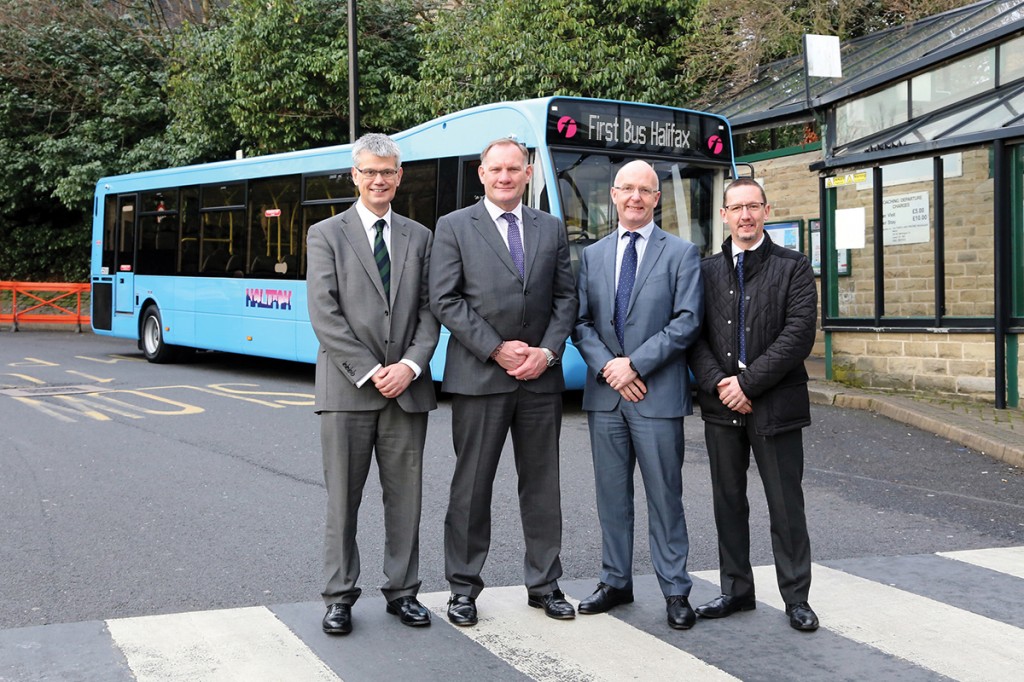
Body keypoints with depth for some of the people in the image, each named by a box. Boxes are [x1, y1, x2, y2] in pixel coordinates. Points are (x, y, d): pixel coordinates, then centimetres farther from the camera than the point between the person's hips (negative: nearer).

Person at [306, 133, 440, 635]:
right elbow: (325, 315, -6)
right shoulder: (326, 235, 2)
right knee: (343, 498, 4)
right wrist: (369, 372, -12)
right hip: (347, 388, -3)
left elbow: (429, 310, 7)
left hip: (408, 387, 3)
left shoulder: (419, 237, 12)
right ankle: (339, 596, 14)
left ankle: (402, 592, 20)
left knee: (405, 497, 8)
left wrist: (410, 365, -9)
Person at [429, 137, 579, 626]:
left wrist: (547, 352, -7)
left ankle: (544, 584, 22)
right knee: (471, 486, 4)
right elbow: (445, 301, -6)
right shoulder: (454, 227, 1)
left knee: (542, 484, 10)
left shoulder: (551, 229, 12)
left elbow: (566, 297, 8)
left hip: (541, 376, 3)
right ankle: (463, 587, 15)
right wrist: (496, 349, -13)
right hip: (479, 378, -3)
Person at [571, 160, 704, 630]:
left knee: (665, 497, 1)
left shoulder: (681, 253, 1)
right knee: (612, 495, 11)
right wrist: (607, 366, -9)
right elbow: (581, 323, 8)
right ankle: (615, 582, 23)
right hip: (604, 394, 4)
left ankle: (676, 591, 11)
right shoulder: (593, 255, 13)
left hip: (657, 396, -4)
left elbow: (687, 322, -7)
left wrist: (635, 364, -13)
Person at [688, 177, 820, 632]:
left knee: (786, 506, 3)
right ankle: (736, 590, 23)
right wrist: (718, 384, -11)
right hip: (721, 406, 3)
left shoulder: (793, 268, 0)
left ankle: (796, 597, 16)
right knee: (728, 503, 11)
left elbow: (799, 334, -10)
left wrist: (748, 383, -15)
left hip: (775, 404, -3)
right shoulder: (706, 270, 10)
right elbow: (695, 335, 4)